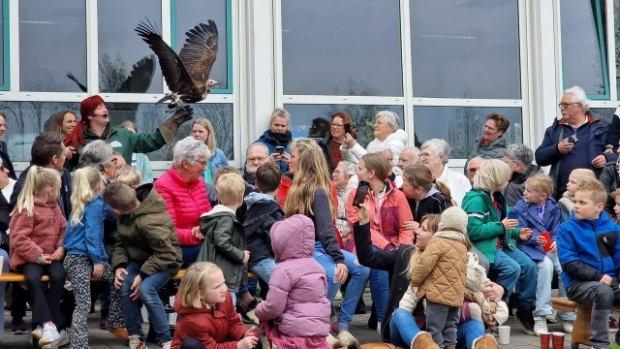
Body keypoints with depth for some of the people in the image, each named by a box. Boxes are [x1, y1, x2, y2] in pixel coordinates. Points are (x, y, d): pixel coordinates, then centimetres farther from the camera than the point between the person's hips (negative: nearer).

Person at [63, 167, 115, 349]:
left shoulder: (81, 204, 17)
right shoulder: (96, 204, -10)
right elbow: (92, 234, -16)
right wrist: (98, 260, -16)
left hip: (77, 257, 9)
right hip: (80, 259, -9)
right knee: (83, 304, -12)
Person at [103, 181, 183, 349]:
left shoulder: (150, 222, -32)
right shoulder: (127, 215, -6)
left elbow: (166, 254, -28)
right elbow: (122, 242, 2)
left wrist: (143, 275, -29)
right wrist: (118, 265, -14)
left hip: (165, 261, -7)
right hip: (140, 259, 7)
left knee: (145, 288, -33)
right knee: (124, 285, -22)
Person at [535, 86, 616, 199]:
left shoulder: (601, 127, 7)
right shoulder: (554, 129, 16)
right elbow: (539, 157, 11)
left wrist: (607, 158, -12)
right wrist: (557, 149, -7)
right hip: (562, 193, 3)